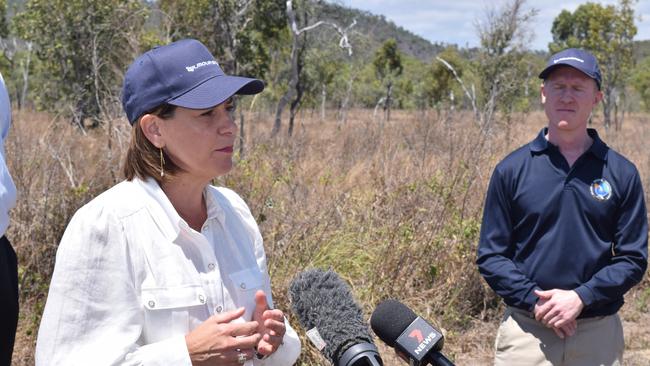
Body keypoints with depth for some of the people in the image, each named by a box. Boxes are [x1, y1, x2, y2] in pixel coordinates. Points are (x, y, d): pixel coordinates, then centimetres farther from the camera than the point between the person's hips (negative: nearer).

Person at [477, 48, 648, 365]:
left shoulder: (621, 173, 4)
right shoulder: (511, 169, 2)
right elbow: (490, 256, 2)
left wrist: (581, 298, -12)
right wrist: (535, 301, -11)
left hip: (598, 335, 1)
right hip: (526, 331, -1)